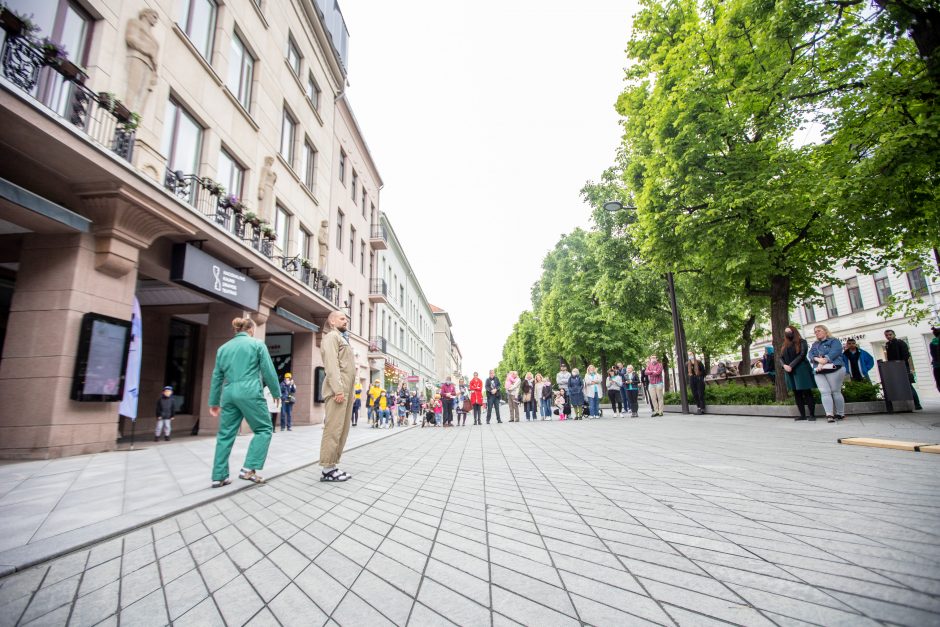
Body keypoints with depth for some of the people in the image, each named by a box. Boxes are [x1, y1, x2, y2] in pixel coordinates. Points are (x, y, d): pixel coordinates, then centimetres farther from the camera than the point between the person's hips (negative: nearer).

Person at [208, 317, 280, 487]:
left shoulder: (223, 348, 17)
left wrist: (214, 402, 24)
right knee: (264, 429, 5)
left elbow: (217, 377, 19)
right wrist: (277, 393, 8)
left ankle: (219, 476, 15)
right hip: (250, 393, -6)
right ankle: (248, 469, -5)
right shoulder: (257, 344, 2)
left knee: (225, 434, 12)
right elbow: (269, 371, -1)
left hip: (229, 394, 6)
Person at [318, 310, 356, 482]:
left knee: (342, 429, 9)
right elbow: (332, 364, -14)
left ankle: (332, 465, 15)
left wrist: (348, 391, 17)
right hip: (337, 389, -10)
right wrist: (338, 389, -22)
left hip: (346, 389, 10)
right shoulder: (331, 337, -1)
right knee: (334, 429, -9)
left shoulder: (343, 339, 28)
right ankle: (327, 469, -5)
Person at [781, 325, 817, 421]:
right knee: (797, 394, 5)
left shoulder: (801, 342, 1)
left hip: (801, 370, -5)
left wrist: (791, 366, -18)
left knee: (807, 392, -4)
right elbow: (781, 358, 10)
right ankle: (802, 415, 9)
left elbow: (802, 355, -11)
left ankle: (812, 415, 1)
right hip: (790, 372, 5)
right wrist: (784, 366, -11)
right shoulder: (784, 345, 16)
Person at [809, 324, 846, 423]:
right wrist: (817, 359, -15)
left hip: (833, 369, -4)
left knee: (835, 391, -4)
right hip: (818, 371, 4)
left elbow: (834, 352, -10)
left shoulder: (834, 341, 7)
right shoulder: (815, 344, 23)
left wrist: (823, 362, -20)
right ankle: (829, 414, -14)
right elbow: (811, 354, 7)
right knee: (825, 392, -8)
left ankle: (840, 414, 7)